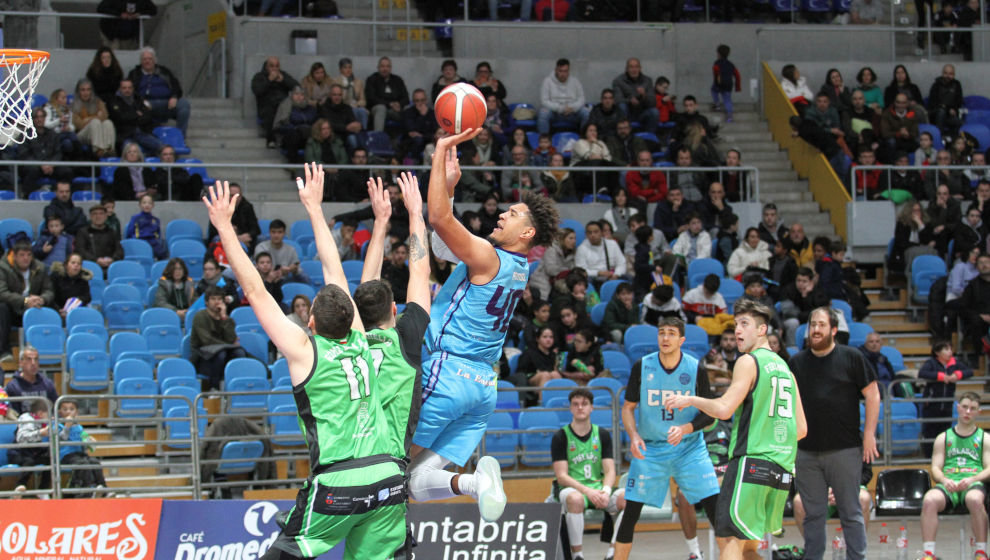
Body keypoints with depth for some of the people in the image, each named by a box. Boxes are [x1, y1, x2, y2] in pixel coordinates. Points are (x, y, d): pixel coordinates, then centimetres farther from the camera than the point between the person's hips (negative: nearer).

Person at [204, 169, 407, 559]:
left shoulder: (305, 351, -4)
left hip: (338, 483, -5)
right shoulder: (359, 344, 9)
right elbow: (335, 272, 19)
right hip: (387, 479, 5)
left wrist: (225, 228, 4)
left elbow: (256, 292, -1)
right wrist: (315, 208, 29)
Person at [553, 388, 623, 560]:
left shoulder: (602, 435, 11)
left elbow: (610, 471, 5)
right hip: (571, 488, -3)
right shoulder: (561, 437, 0)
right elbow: (561, 476, -7)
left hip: (598, 488, 3)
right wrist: (587, 491, -22)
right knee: (575, 499, -40)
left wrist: (605, 491, -18)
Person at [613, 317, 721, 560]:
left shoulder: (695, 368, -7)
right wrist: (634, 436, -15)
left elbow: (709, 414, -2)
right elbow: (628, 407, 3)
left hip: (689, 447, 0)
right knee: (631, 512, -3)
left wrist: (685, 429, -20)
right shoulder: (642, 366, -5)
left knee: (716, 506, -10)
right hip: (649, 448, 0)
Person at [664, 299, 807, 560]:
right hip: (782, 469, 9)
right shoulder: (784, 368, 21)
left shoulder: (749, 362, -4)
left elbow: (724, 409, -16)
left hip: (751, 464, -9)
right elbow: (801, 428, 21)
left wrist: (690, 400, -1)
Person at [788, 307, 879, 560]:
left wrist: (869, 434, -6)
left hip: (845, 450, -3)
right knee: (813, 514, 7)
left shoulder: (852, 358, 1)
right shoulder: (797, 362, 10)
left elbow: (872, 395, 1)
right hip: (807, 451, 3)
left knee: (851, 512, 0)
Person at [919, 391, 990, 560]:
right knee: (929, 500, -34)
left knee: (975, 500, -40)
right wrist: (945, 481, -11)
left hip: (974, 484, -2)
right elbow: (935, 468, 13)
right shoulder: (944, 438, 23)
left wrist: (972, 479, -14)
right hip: (948, 485, 2)